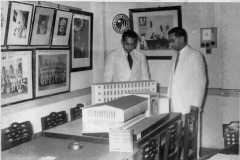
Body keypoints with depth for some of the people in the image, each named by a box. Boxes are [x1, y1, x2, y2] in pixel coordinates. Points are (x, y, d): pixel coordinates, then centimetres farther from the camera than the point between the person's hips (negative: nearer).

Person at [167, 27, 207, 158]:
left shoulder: (195, 55, -7)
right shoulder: (176, 56, 13)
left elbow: (200, 82, -10)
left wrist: (195, 106, -14)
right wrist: (169, 100, 11)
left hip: (189, 105, -6)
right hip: (175, 105, 6)